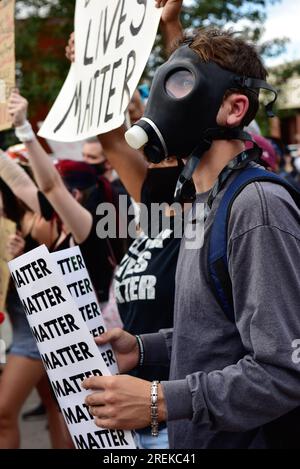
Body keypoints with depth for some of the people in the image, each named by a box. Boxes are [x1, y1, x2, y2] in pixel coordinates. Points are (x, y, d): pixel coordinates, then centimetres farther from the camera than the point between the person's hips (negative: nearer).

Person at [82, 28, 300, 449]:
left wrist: (160, 401, -25)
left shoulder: (259, 206, -22)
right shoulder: (209, 205, 10)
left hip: (242, 438, -9)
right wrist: (142, 349, 4)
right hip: (195, 437, 9)